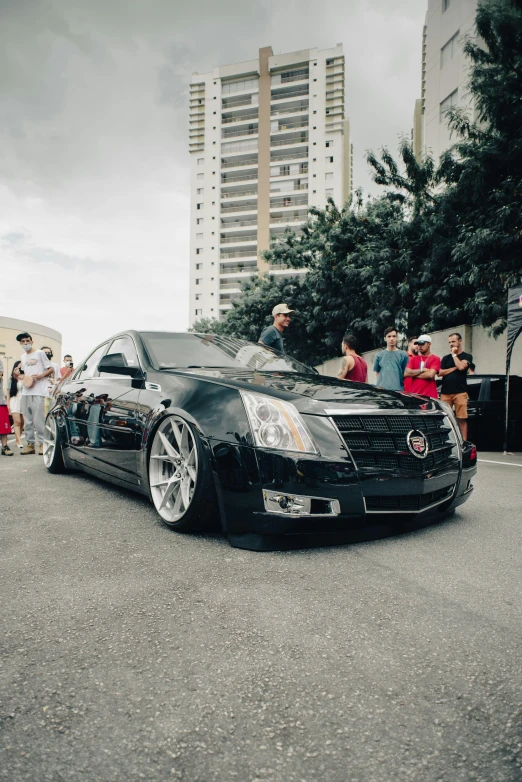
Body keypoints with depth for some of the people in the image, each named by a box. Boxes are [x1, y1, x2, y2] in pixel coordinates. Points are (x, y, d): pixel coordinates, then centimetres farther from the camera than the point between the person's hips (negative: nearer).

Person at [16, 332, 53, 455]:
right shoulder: (23, 357, 20)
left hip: (38, 392, -6)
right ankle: (30, 443, 12)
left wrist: (39, 376, -14)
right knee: (28, 420, 6)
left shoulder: (40, 353, 3)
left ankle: (43, 443, -4)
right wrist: (24, 380, 6)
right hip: (25, 392, 6)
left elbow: (51, 369, 1)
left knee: (38, 419, -10)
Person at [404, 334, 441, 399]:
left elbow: (430, 374, -13)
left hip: (429, 396, -3)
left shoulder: (435, 359, 2)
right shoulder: (413, 359, 13)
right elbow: (406, 373, 0)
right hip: (414, 394, 3)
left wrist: (413, 374, -2)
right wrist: (422, 370, -7)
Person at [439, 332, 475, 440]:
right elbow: (440, 372, 7)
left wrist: (454, 354, 0)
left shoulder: (467, 356, 10)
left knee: (462, 419, -6)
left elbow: (461, 367, -11)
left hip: (460, 392, -3)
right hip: (445, 392, 3)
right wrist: (455, 368, -2)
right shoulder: (445, 358, 20)